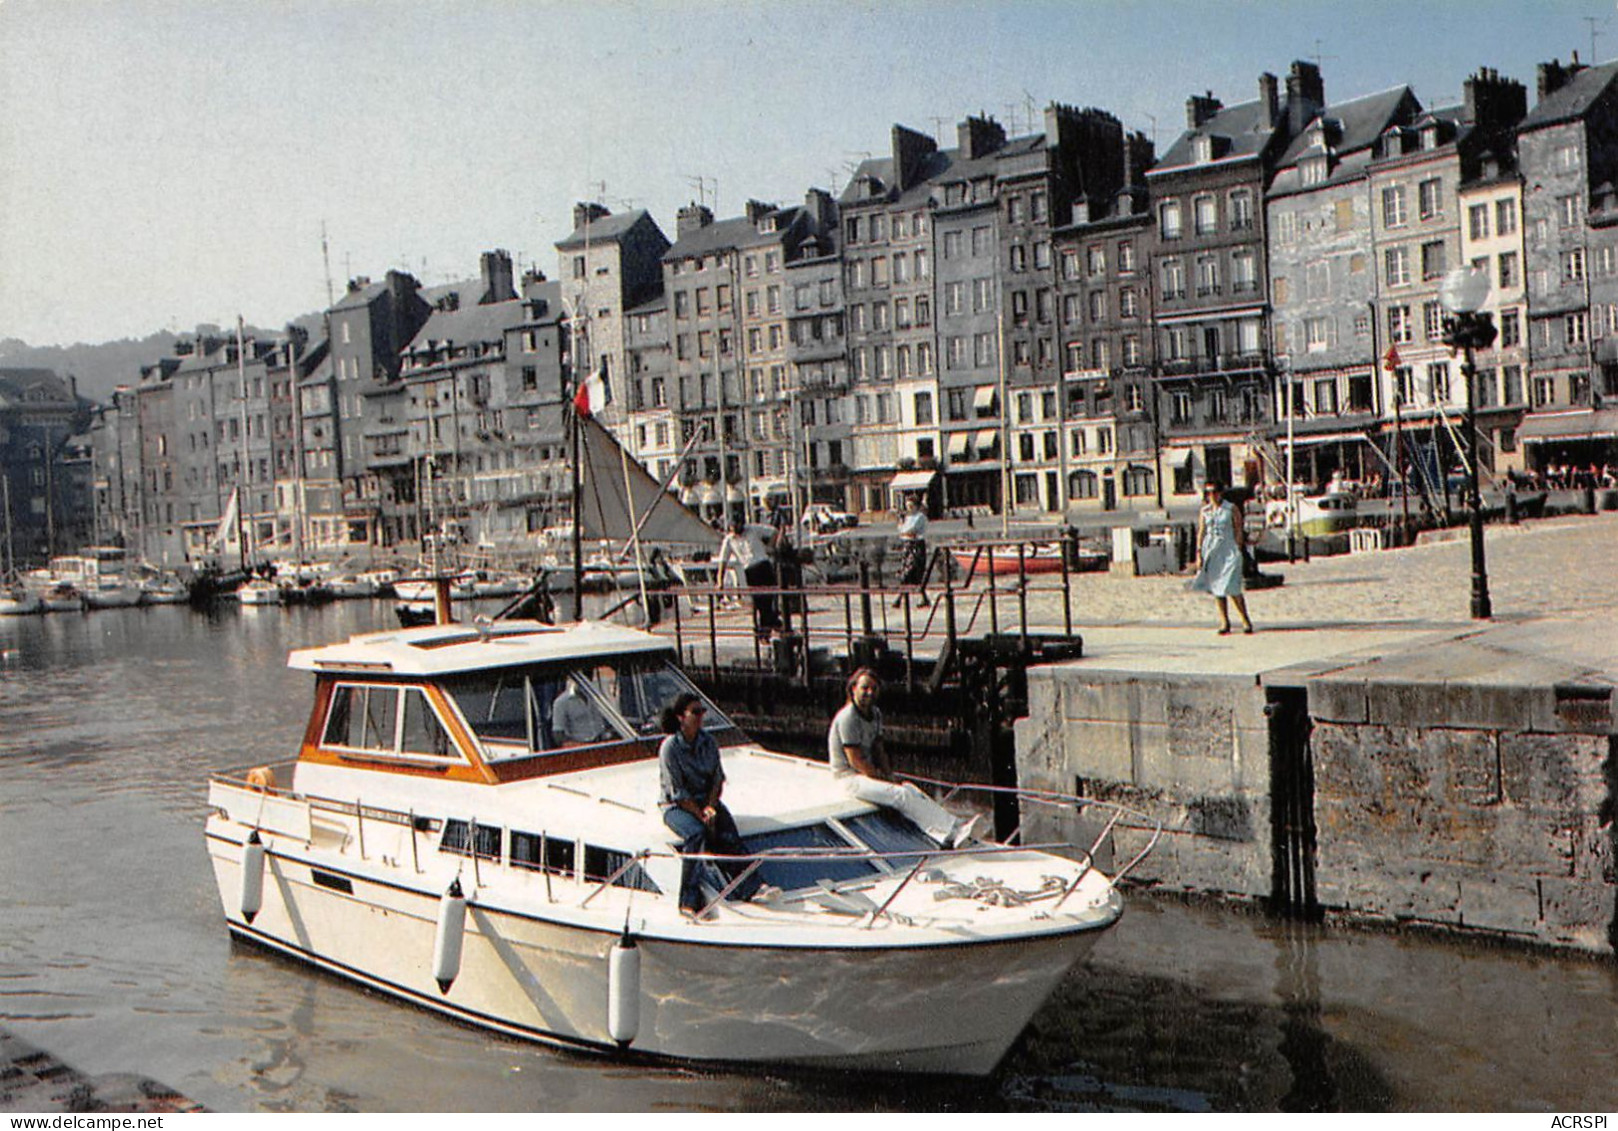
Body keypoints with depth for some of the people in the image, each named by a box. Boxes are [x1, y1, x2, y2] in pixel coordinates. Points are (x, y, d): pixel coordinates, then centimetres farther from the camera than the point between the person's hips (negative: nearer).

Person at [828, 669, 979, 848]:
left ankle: (946, 837, -30)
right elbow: (855, 761, -19)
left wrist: (887, 776, -1)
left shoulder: (875, 714, 11)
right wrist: (883, 779, -12)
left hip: (869, 773, 8)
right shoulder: (848, 717, -17)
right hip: (852, 778, -8)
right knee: (901, 794, -24)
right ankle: (954, 829, -28)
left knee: (911, 791, -15)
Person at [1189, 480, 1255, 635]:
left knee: (1231, 589, -12)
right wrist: (1199, 553, 3)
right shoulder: (1205, 511, 9)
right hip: (1211, 551, 4)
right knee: (1216, 589, 4)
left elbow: (1238, 531, -1)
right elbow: (1201, 532, 10)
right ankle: (1224, 622, 12)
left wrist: (1238, 551, -9)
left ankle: (1246, 620, 1)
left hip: (1228, 550, -4)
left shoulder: (1231, 509, -1)